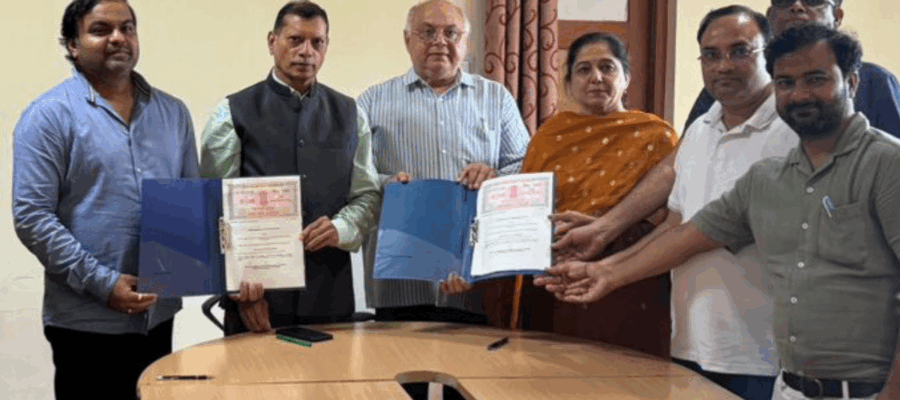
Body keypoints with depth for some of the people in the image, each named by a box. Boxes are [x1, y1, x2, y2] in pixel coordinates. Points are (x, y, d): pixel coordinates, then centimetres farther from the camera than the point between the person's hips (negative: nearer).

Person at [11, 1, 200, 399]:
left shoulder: (172, 112, 10)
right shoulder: (49, 115, -6)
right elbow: (31, 216, -11)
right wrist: (101, 284, -17)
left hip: (159, 313, 5)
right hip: (88, 321, -5)